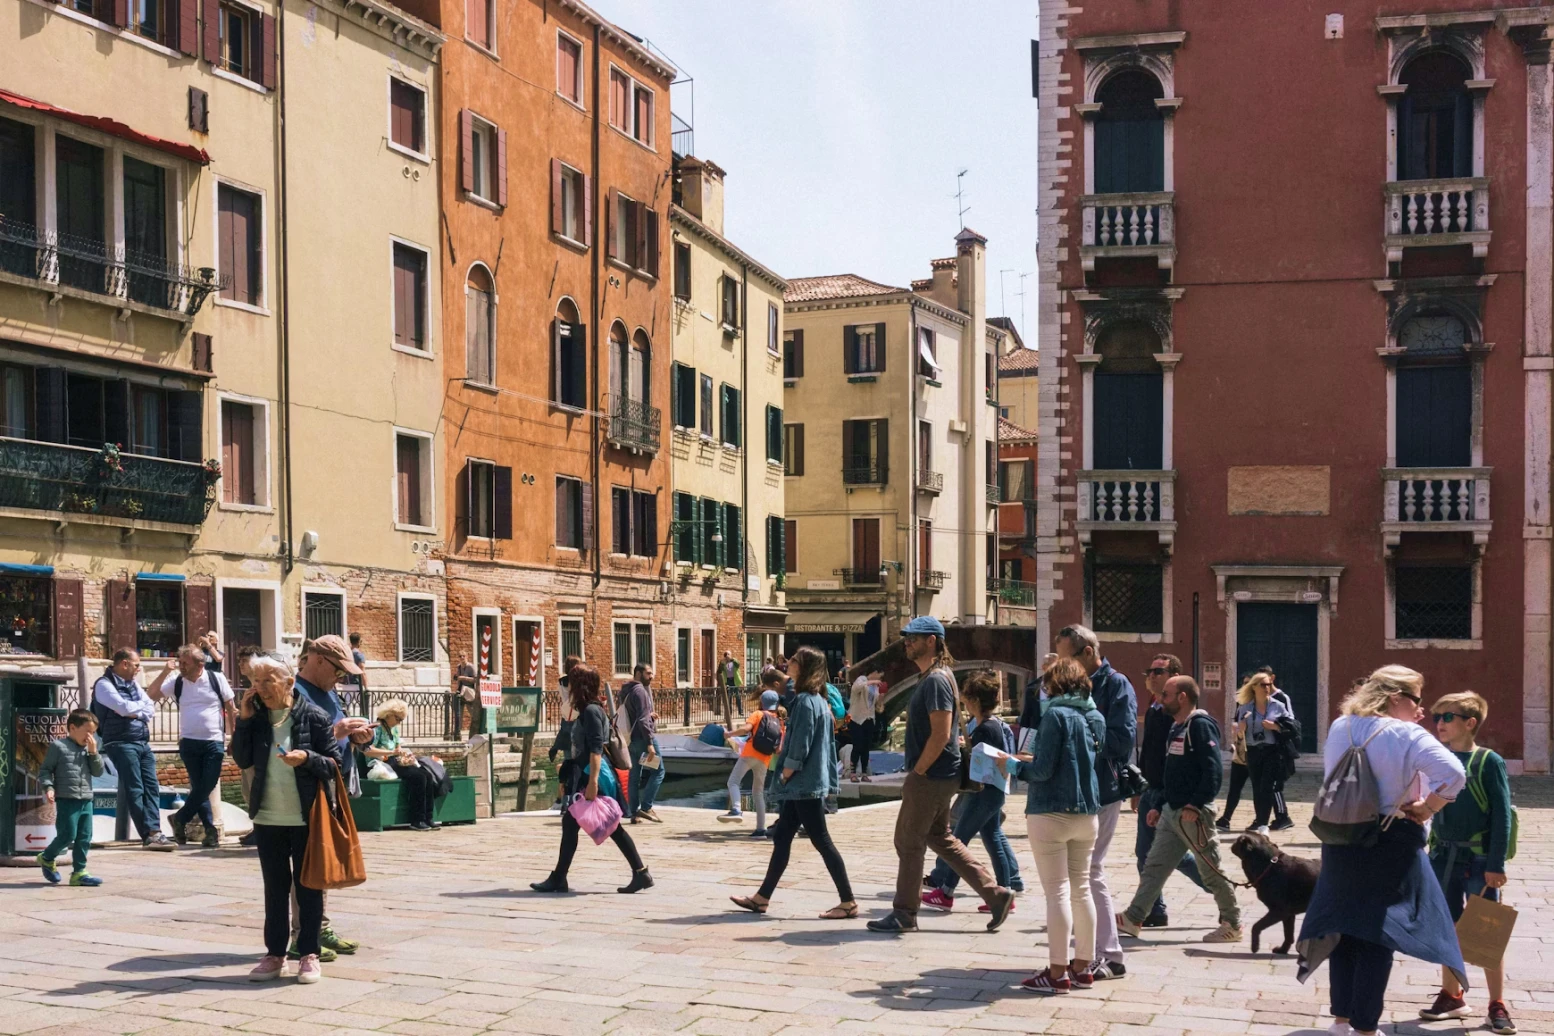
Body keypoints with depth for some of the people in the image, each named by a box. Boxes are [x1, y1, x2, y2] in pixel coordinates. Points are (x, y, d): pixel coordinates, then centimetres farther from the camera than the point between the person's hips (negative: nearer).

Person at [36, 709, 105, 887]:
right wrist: (48, 787, -17)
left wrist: (93, 752, -1)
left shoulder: (88, 749, 15)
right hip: (66, 799, -6)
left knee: (84, 838, 5)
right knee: (68, 835, -7)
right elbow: (45, 770, -2)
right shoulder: (58, 746, -3)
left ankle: (78, 872, 12)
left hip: (86, 800, 6)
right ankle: (46, 858, 20)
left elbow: (98, 772, 10)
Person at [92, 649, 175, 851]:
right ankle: (148, 834, -9)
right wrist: (142, 706, 1)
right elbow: (124, 707, -18)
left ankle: (154, 831, -8)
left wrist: (136, 712, -8)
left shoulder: (133, 684, 18)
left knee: (152, 787, -3)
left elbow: (151, 709, 12)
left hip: (143, 742, 8)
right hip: (121, 743, -7)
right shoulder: (104, 684, -5)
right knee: (135, 790, -8)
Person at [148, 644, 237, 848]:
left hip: (214, 742, -2)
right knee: (199, 788, 2)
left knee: (207, 787, -3)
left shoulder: (216, 678, -3)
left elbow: (230, 708, 3)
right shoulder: (177, 683, 3)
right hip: (189, 743, 2)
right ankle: (211, 830, 10)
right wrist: (165, 671, -8)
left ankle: (180, 819, 17)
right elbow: (151, 695, 1)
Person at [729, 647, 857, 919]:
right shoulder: (819, 700, 13)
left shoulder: (805, 701, -17)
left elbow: (800, 747, -20)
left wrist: (784, 775, -10)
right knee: (781, 838, 13)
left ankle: (848, 902, -1)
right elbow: (825, 743, 17)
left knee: (821, 841, -5)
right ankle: (762, 898, 20)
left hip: (804, 785, -10)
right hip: (803, 786, 10)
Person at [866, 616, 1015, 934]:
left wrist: (917, 772, -18)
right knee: (940, 838, 16)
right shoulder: (929, 677, 14)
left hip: (930, 777, -10)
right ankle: (995, 894, 18)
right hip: (936, 776, 10)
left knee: (909, 842, -1)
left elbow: (941, 734, -24)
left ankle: (904, 914, 9)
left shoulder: (936, 680, -18)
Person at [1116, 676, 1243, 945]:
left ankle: (1232, 926, 14)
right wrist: (1159, 806, 18)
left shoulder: (1200, 725, -14)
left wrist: (1195, 805, -25)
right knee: (1154, 866, 7)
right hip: (1172, 812, 9)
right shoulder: (1176, 727, 15)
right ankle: (1133, 919, 8)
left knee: (1211, 870, 2)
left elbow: (1213, 769, -22)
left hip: (1194, 813, -9)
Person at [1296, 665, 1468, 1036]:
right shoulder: (1407, 735, -15)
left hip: (1340, 839, 6)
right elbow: (1454, 774, -26)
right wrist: (1425, 809, -14)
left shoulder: (1338, 728, 4)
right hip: (1391, 843, -5)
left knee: (1343, 927, 17)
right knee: (1377, 934, 4)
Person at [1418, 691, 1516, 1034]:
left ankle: (1497, 1005, 14)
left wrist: (1496, 864, -14)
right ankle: (1451, 996, 26)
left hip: (1479, 860, -5)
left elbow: (1502, 815, -11)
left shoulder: (1489, 762, -11)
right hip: (1443, 858, 5)